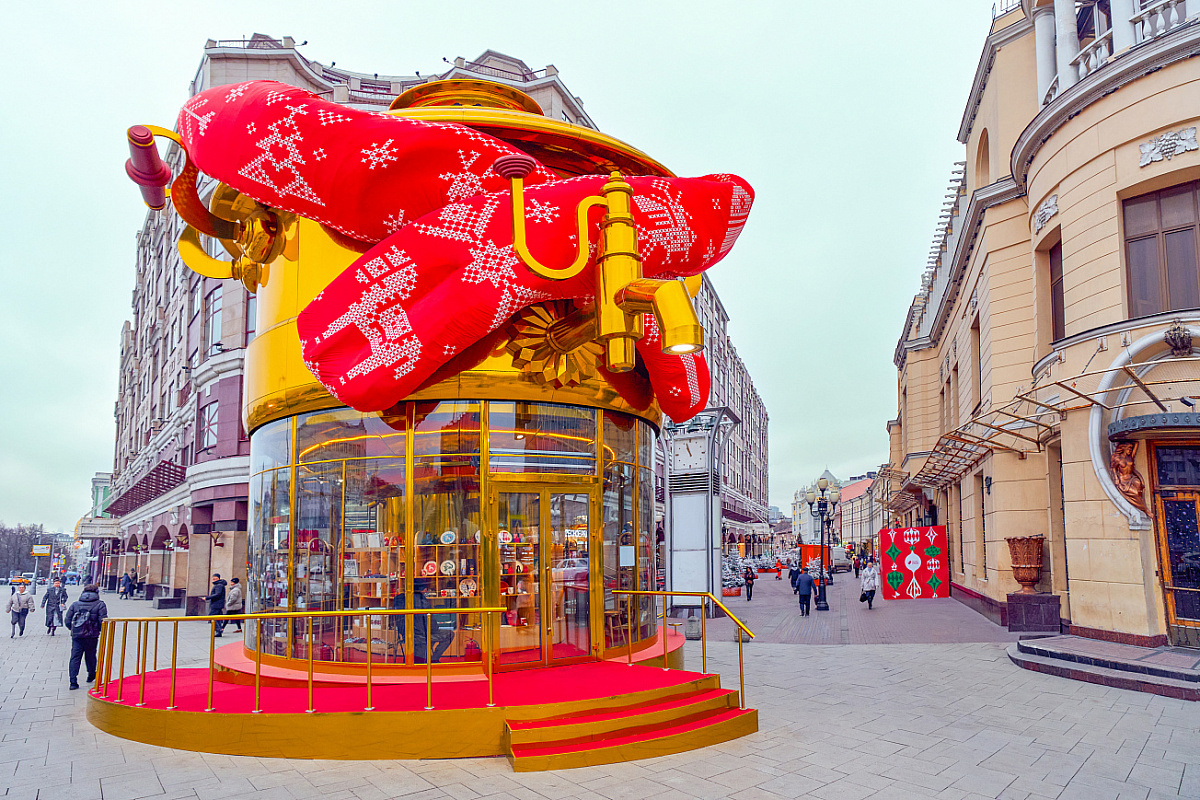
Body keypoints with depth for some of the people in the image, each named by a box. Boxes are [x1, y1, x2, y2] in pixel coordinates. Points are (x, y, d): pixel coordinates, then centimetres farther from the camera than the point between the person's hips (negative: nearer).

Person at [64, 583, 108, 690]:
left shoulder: (75, 604, 8)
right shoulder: (100, 604, -1)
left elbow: (68, 620, 7)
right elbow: (103, 621, -8)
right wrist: (99, 630, 11)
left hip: (76, 636, 2)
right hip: (91, 636, -1)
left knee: (75, 657, 3)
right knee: (90, 656, 16)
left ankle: (73, 682, -6)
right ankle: (91, 676, 33)